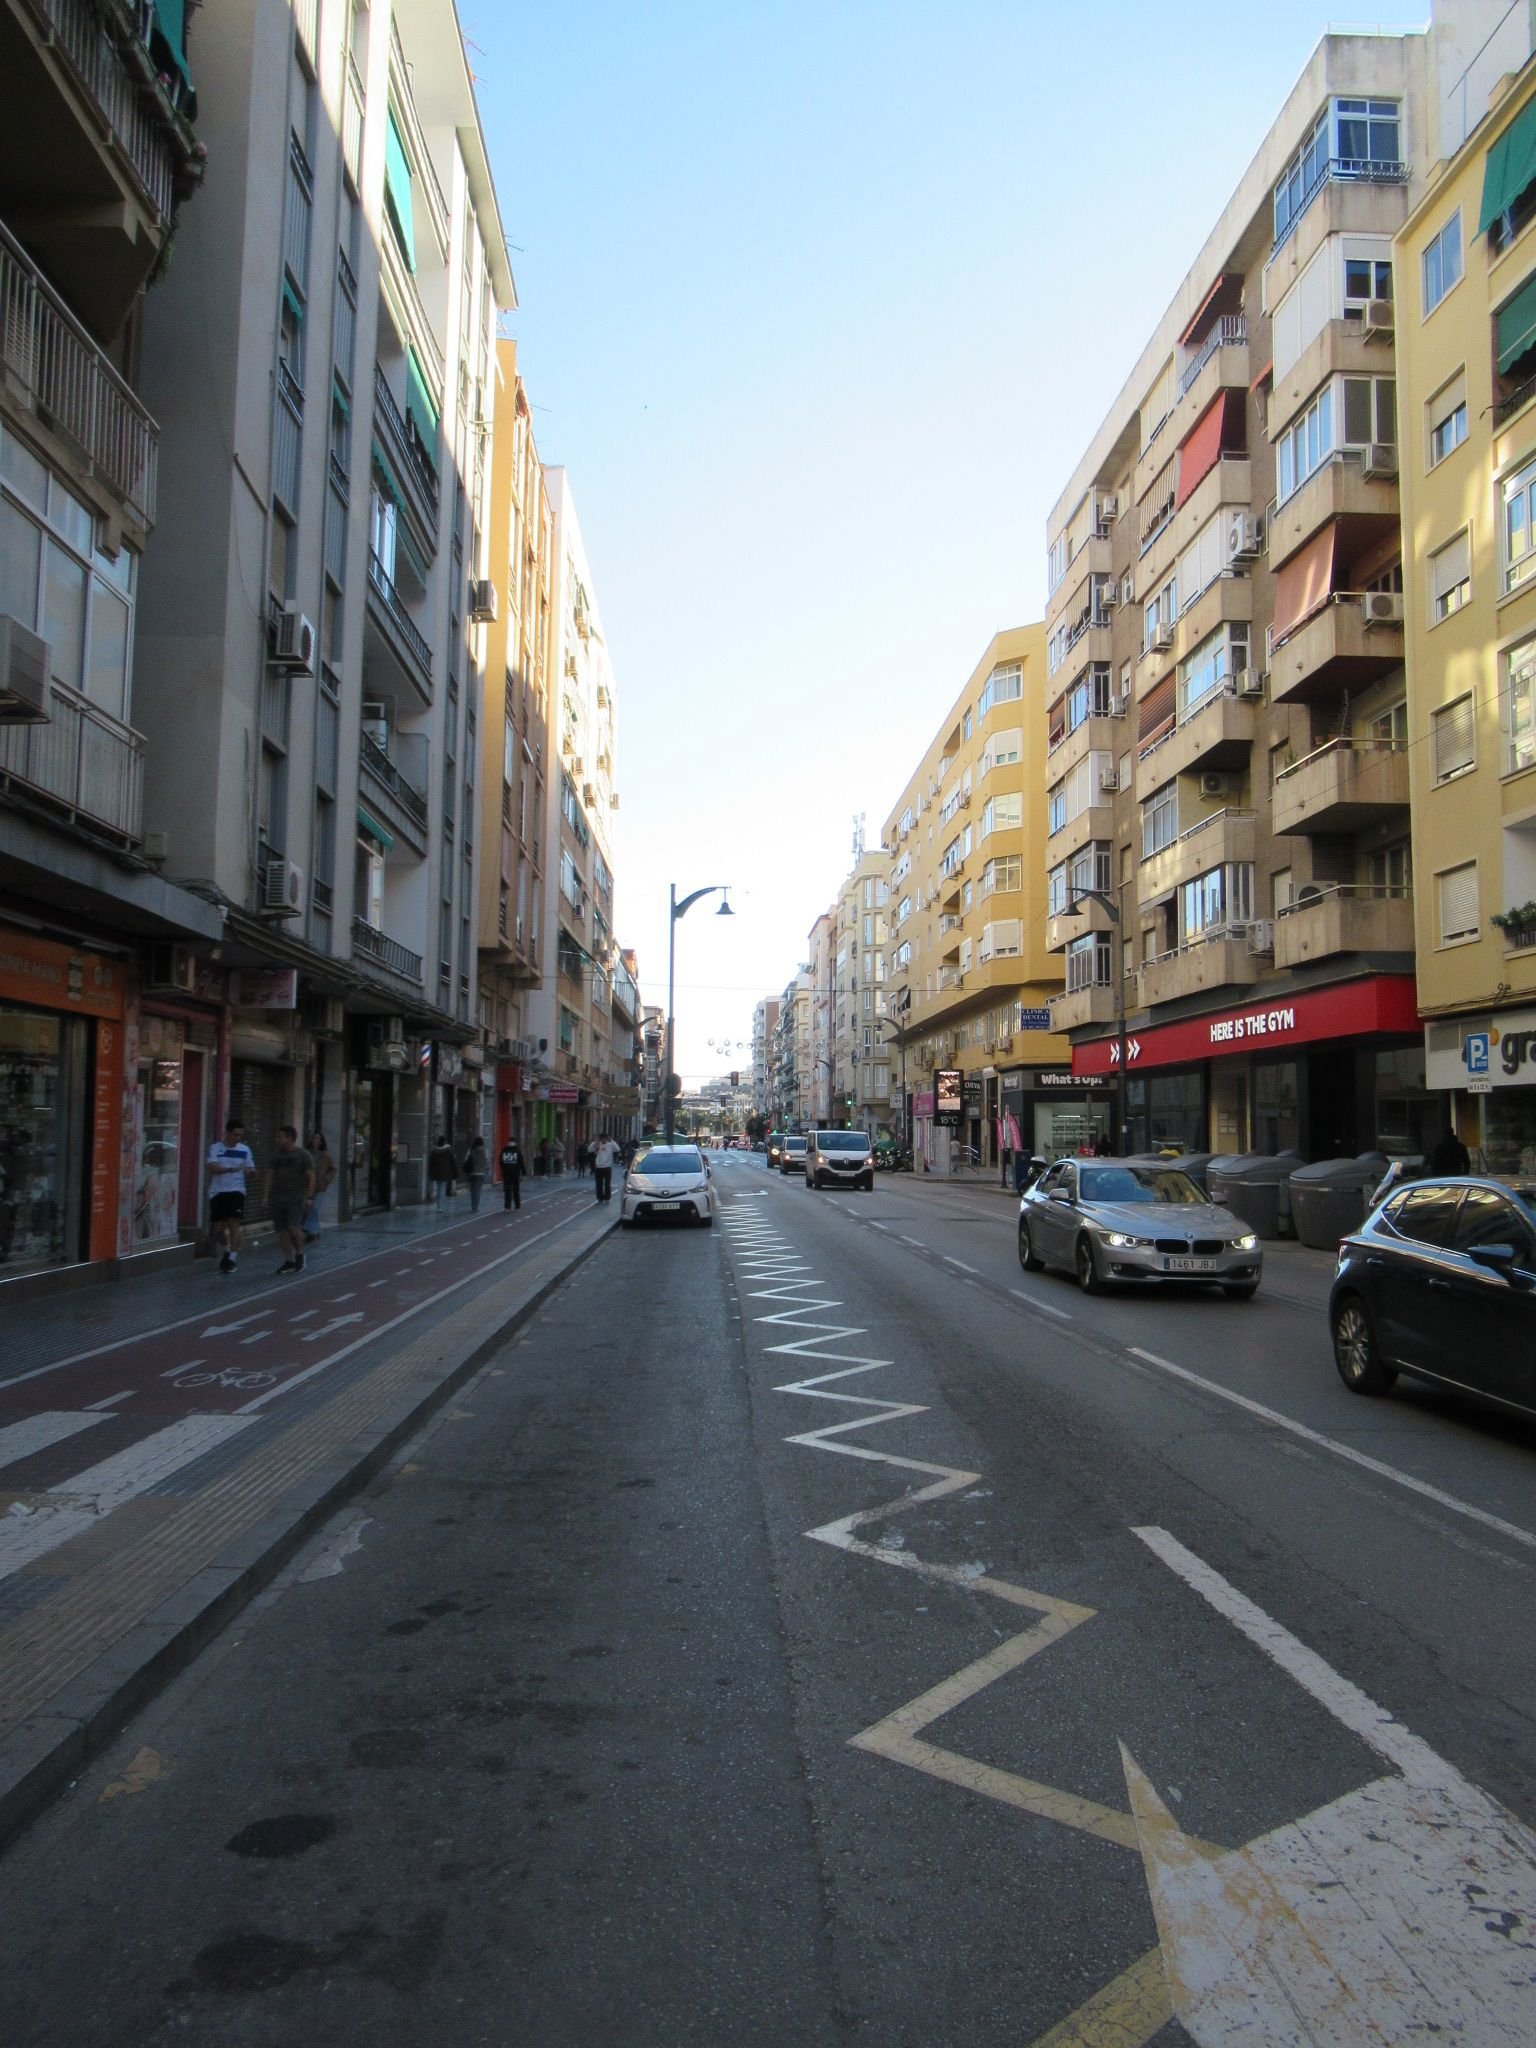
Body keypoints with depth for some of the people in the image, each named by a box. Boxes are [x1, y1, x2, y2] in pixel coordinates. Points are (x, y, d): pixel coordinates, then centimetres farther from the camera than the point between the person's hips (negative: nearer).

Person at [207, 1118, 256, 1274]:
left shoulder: (245, 1150, 5)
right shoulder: (215, 1148, -1)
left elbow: (249, 1172, 9)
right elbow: (213, 1167, -16)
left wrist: (250, 1171, -16)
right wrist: (231, 1169, -33)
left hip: (236, 1191, 0)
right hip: (218, 1192, 0)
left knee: (234, 1223, -13)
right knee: (217, 1229, 5)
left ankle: (232, 1258, -7)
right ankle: (228, 1249, 34)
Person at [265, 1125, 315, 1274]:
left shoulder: (303, 1155, -2)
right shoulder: (276, 1156, 12)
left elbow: (311, 1177, -3)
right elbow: (269, 1177, 12)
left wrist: (308, 1197, -11)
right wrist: (265, 1196, 2)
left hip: (296, 1197, -5)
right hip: (278, 1198, 5)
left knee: (293, 1227, -17)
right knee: (282, 1231, 2)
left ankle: (299, 1254, 5)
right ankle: (289, 1261, 9)